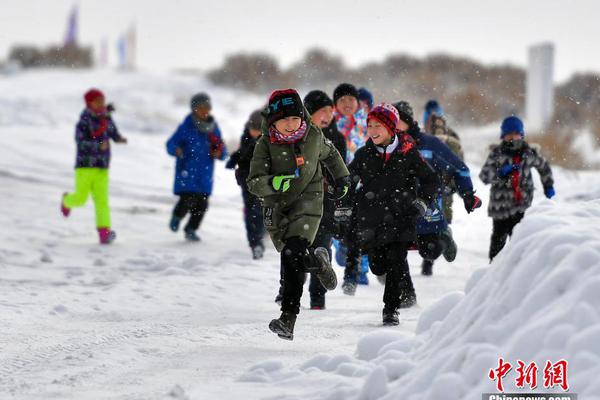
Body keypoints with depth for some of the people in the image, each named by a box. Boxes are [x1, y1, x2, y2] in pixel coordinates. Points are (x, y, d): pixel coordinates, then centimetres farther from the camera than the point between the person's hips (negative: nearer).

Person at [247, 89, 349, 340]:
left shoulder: (313, 136, -7)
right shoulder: (266, 145, -12)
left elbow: (330, 154, 17)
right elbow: (254, 182, -19)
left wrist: (342, 178, 22)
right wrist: (273, 183, -38)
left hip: (307, 202, -2)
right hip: (277, 207, 2)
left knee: (293, 255, -22)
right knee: (292, 257, 7)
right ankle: (318, 262, 37)